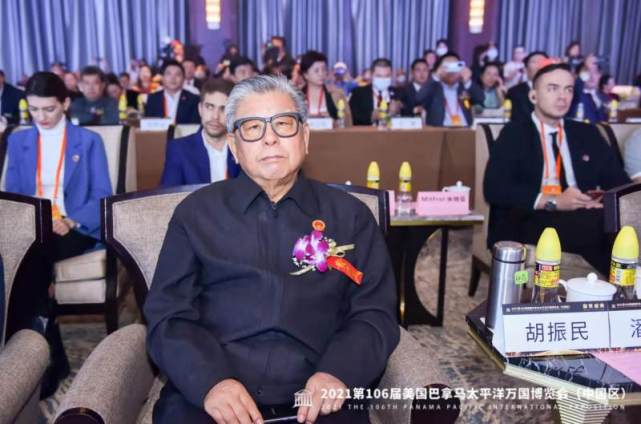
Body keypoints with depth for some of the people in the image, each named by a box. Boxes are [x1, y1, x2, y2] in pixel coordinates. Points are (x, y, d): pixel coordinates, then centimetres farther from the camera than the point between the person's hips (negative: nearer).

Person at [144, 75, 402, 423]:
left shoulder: (350, 215, 12)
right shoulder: (196, 211, 11)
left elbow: (375, 313, 8)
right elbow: (169, 314, 5)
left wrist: (338, 373, -11)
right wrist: (209, 382, -13)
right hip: (206, 394, 0)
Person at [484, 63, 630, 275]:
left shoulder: (587, 134, 21)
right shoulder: (514, 133, 8)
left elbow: (621, 182, 16)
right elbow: (494, 189, -5)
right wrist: (553, 201, -16)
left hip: (585, 219, 4)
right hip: (528, 224, -3)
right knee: (604, 223, -32)